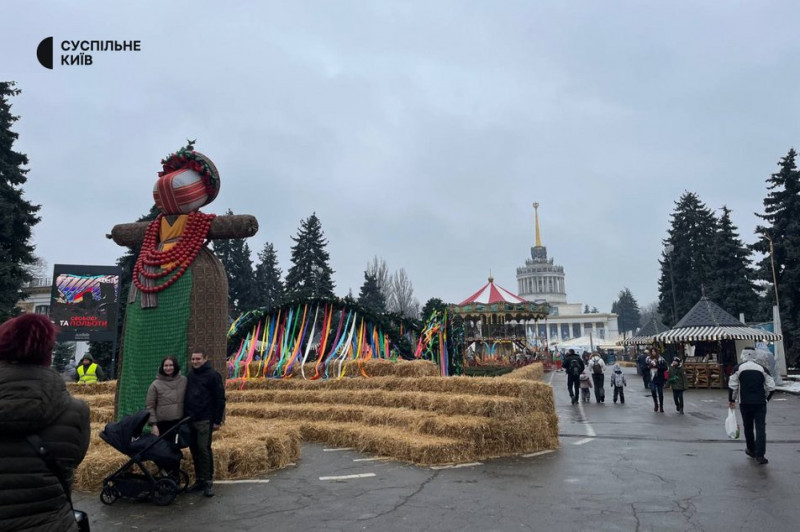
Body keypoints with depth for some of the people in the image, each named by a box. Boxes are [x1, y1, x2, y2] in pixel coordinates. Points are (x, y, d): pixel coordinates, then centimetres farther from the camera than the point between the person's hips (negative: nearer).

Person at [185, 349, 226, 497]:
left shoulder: (212, 375, -7)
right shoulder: (190, 376, 13)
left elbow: (220, 399, -9)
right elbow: (186, 397, 19)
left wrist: (217, 420, -12)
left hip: (205, 421, -6)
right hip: (190, 419, 6)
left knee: (204, 449, -8)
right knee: (194, 450, 9)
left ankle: (208, 482, 0)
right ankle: (199, 480, 19)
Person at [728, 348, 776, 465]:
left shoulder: (739, 368, -1)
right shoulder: (762, 369, 4)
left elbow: (732, 385, -3)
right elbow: (771, 387, 4)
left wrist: (731, 400, 8)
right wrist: (766, 398, 20)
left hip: (745, 403, -1)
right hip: (760, 403, 1)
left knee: (748, 427, 14)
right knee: (760, 428, 0)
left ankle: (751, 450, 26)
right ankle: (760, 455, -6)